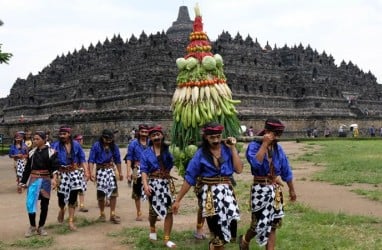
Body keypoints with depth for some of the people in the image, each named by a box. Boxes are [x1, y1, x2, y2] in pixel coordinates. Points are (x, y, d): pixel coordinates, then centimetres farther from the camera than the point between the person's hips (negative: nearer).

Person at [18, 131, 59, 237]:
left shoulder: (51, 152, -6)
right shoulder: (32, 152, 5)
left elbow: (55, 167, -13)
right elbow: (27, 168, 11)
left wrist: (54, 178, -30)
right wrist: (22, 182, 10)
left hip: (45, 180, -2)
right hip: (33, 180, 2)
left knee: (44, 204, 6)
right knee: (30, 203, -8)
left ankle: (41, 227, 19)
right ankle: (32, 227, 6)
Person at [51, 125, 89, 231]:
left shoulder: (76, 145, -1)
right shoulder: (56, 145, -8)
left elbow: (82, 159, 6)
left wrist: (86, 171, -2)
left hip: (75, 173, 2)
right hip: (62, 173, -2)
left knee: (73, 197, 3)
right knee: (62, 195, 0)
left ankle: (71, 221, 13)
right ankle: (62, 210, 37)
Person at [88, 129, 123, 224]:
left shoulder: (114, 146, 4)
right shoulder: (96, 146, -7)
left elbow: (117, 160, 14)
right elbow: (91, 160, -10)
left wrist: (120, 173, 17)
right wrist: (91, 173, -20)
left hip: (111, 170, 2)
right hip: (100, 170, -2)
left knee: (113, 191, -9)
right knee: (101, 193, 3)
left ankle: (112, 214, -2)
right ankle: (102, 214, 21)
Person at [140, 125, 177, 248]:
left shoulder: (167, 150, 3)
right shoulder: (146, 152, 0)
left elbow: (171, 164, 9)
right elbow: (144, 170, -8)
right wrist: (145, 185, -19)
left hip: (166, 182, 1)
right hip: (153, 183, -1)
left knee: (169, 210, -6)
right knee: (153, 210, 8)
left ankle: (166, 239, 3)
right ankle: (152, 229, 40)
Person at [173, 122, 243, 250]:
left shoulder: (228, 150, 2)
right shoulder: (201, 154, -3)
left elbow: (239, 169, -10)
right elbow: (189, 178, -1)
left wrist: (233, 148, -8)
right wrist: (178, 200, -1)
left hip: (227, 191, 2)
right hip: (209, 193, -2)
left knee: (230, 228, -7)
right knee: (218, 233, -1)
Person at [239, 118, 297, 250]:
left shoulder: (278, 148, 5)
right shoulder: (254, 146, -11)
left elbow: (286, 171, 12)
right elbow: (256, 163, -31)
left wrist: (291, 190, 17)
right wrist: (264, 144, -24)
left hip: (275, 189, 5)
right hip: (260, 189, -5)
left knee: (273, 224, 9)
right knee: (260, 223, -1)